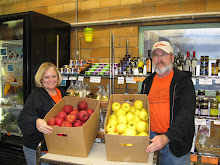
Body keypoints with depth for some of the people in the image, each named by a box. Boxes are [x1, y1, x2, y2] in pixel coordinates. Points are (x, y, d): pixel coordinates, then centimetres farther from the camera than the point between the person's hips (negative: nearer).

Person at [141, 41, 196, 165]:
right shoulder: (148, 82, 8)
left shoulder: (183, 80, -8)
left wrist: (167, 137, -30)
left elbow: (187, 115, -19)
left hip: (176, 142, -4)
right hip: (151, 137, 4)